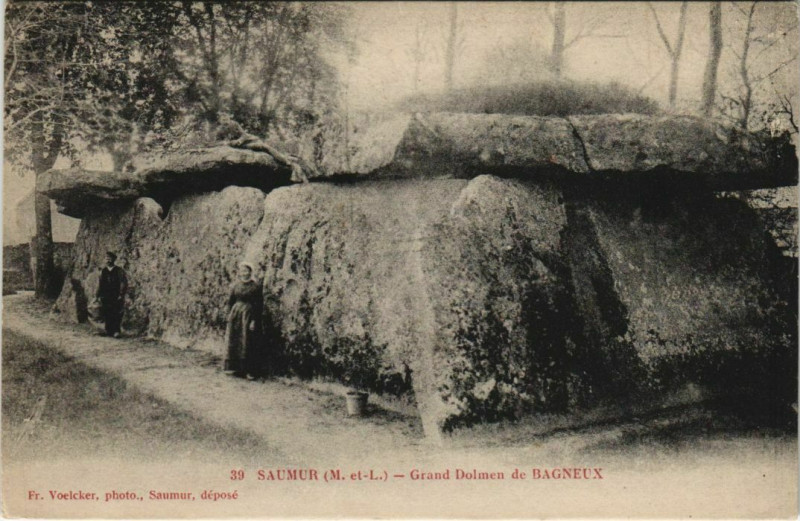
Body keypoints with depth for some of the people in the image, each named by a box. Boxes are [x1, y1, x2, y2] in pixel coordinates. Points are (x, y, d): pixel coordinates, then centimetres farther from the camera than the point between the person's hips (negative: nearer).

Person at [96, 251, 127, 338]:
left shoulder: (119, 271, 1)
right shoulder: (103, 271, 12)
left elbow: (123, 283, -1)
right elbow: (100, 284, 15)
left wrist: (121, 295, -8)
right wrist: (98, 295, 8)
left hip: (116, 297, -3)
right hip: (105, 297, 3)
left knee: (116, 315, -9)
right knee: (107, 315, 2)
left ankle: (116, 331, -8)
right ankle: (109, 331, 8)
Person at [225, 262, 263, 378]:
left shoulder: (256, 286, -6)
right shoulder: (235, 285, 7)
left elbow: (258, 305, -8)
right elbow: (230, 302, 12)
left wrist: (254, 320, -13)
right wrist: (230, 316, 4)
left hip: (249, 316, -4)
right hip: (236, 315, 4)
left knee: (248, 343, -2)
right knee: (234, 342, 5)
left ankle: (249, 370, 3)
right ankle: (234, 367, 14)